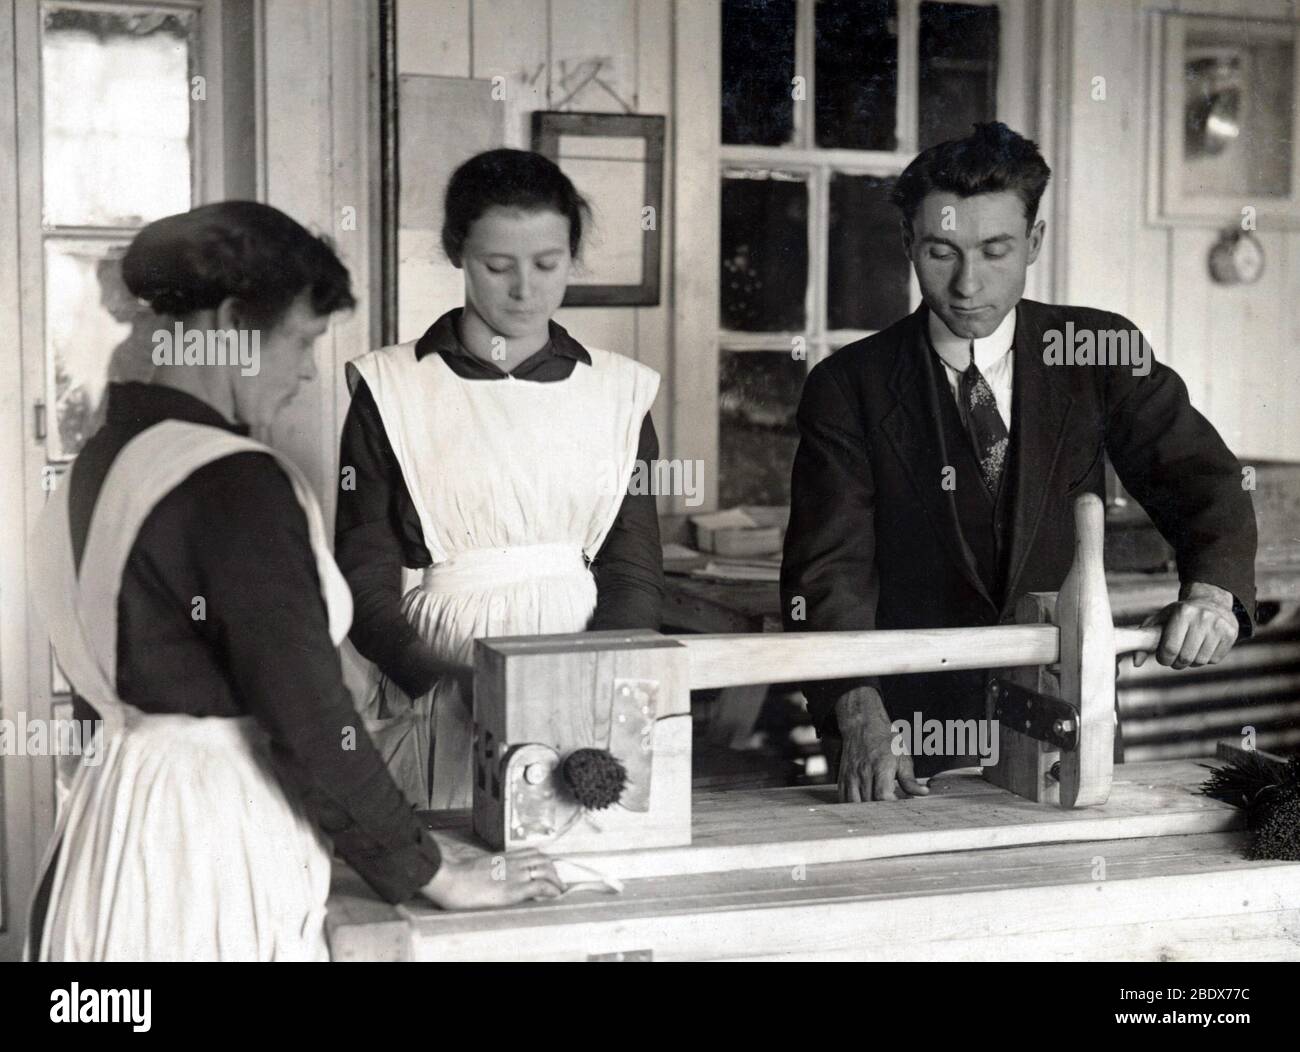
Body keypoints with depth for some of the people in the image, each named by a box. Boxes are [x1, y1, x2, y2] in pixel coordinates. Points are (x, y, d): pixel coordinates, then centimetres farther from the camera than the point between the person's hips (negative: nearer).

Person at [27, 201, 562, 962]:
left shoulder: (106, 460, 8)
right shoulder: (234, 485, -19)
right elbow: (311, 721, -19)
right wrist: (438, 877, -10)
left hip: (115, 828, 9)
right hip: (209, 854, -9)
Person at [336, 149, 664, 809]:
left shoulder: (618, 393, 7)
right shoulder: (390, 390, 0)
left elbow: (634, 575, 4)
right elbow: (365, 580, -4)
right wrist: (448, 681, -20)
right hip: (436, 704, -2)